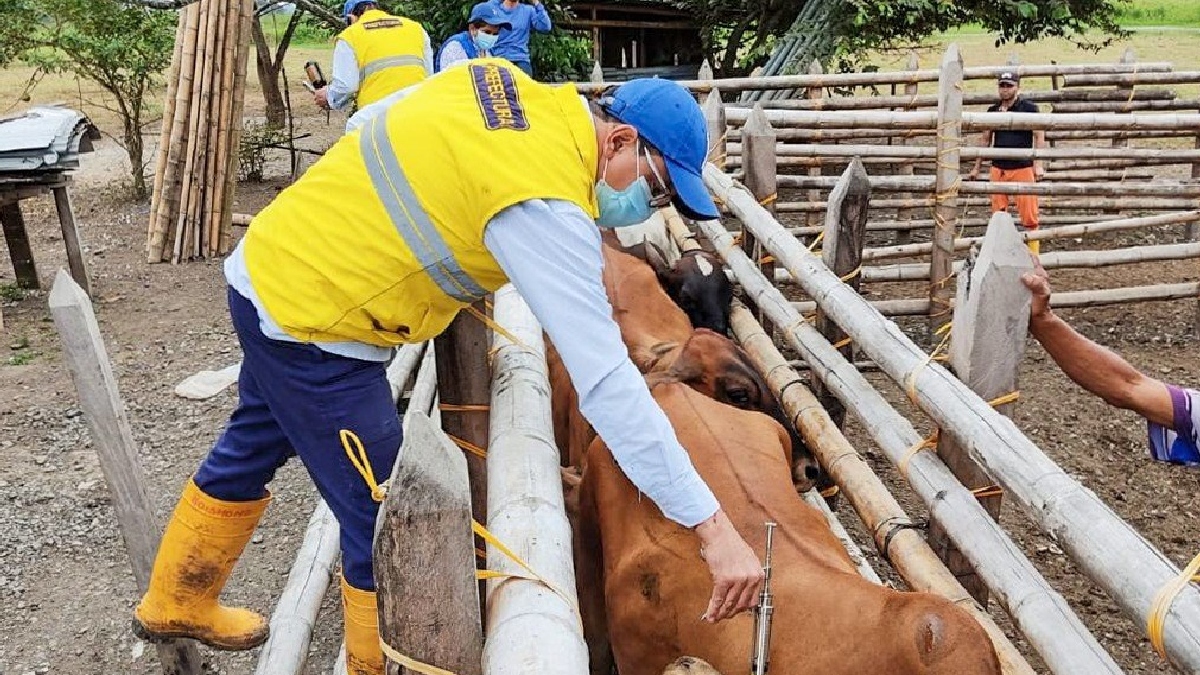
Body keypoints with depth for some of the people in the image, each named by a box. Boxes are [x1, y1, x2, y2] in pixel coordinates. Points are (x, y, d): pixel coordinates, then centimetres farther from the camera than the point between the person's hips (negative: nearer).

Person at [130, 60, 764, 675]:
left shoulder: (506, 80, -2)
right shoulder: (548, 208, -28)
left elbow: (381, 118, 14)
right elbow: (605, 381, -31)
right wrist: (711, 524, -27)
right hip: (310, 326, -10)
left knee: (251, 450, 29)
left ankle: (175, 605, 53)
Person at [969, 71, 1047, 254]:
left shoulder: (1029, 108, -1)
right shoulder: (993, 111, 10)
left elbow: (1039, 136, -3)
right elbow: (986, 140, 17)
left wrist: (1038, 164, -11)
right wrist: (977, 167, 16)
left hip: (1023, 168, -4)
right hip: (998, 169, 4)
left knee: (1028, 214, -6)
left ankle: (1033, 251, 1)